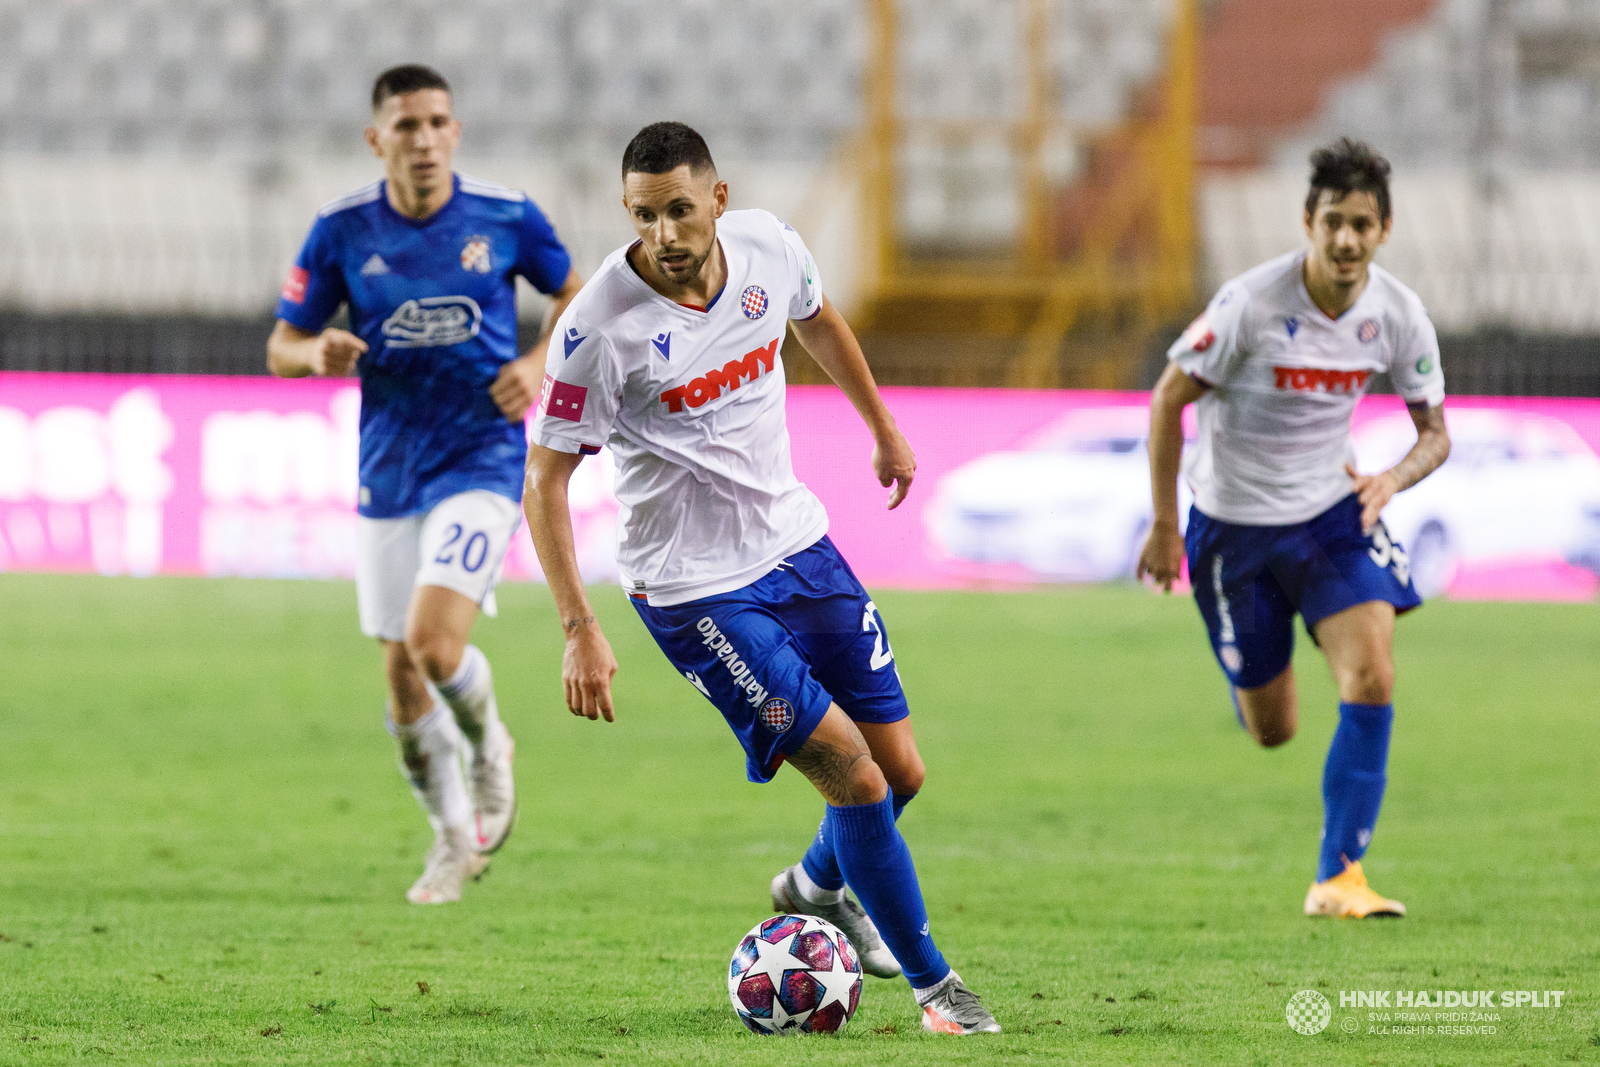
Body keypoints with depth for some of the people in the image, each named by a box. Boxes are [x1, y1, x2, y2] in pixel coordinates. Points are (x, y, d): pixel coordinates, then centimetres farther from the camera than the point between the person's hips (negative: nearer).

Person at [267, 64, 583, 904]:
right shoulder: (342, 230, -4)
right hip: (389, 472, 3)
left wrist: (537, 363, -6)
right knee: (403, 677, 6)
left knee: (434, 644, -20)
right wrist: (316, 352, -19)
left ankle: (488, 746, 14)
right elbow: (281, 346, 4)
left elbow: (573, 292, 12)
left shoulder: (506, 217, -6)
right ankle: (454, 838, 28)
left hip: (481, 460, -3)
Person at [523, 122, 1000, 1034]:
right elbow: (546, 478, -16)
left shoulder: (768, 248, -7)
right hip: (696, 588, -6)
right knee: (852, 771, -13)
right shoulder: (601, 327, -23)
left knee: (900, 769, 8)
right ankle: (933, 983, 5)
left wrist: (884, 429, 30)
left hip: (796, 541, 6)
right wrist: (582, 631, -21)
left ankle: (821, 884, 41)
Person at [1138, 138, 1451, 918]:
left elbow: (1434, 430, 2)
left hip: (1333, 510, 2)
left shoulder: (1397, 314, -10)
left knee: (1372, 681, -19)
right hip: (1233, 523, -2)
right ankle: (1255, 683, 47)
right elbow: (1169, 397, -11)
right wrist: (1164, 525, -9)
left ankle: (1338, 879, -12)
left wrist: (1393, 480, -21)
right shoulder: (1251, 303, -22)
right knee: (1271, 730, 6)